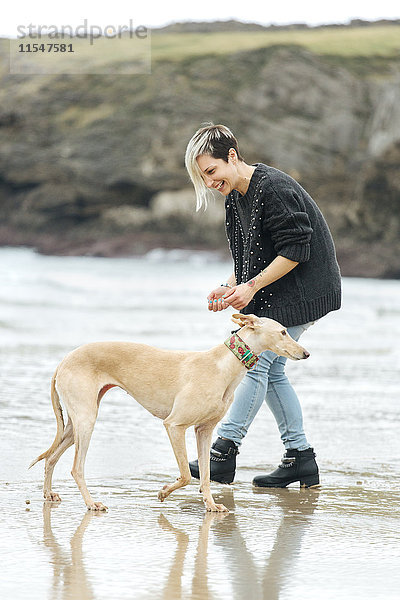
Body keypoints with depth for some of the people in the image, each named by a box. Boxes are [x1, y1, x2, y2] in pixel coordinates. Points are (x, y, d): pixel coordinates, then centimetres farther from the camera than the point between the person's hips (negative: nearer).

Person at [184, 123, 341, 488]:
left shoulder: (273, 188, -21)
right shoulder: (236, 197, 8)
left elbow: (295, 250, -23)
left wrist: (252, 286, -22)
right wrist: (231, 287, 0)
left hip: (299, 290, -10)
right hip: (271, 294, 10)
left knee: (256, 364, -13)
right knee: (271, 370, 7)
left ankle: (224, 453, -13)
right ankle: (301, 459, 12)